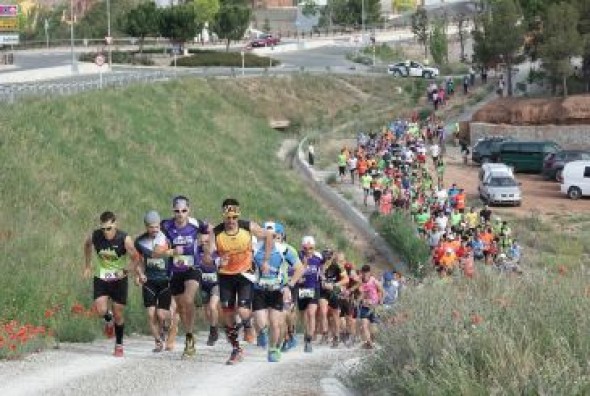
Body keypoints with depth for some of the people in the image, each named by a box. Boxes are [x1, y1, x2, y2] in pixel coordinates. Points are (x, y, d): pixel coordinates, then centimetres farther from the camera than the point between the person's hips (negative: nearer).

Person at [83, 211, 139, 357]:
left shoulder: (124, 239, -20)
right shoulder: (95, 236, -12)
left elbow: (136, 257, -11)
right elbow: (87, 245, 12)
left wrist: (126, 271, -27)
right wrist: (87, 266, 13)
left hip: (119, 279, -1)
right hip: (100, 278, 1)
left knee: (118, 315, 3)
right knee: (101, 310, -16)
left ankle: (119, 345, 22)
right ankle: (109, 319, 21)